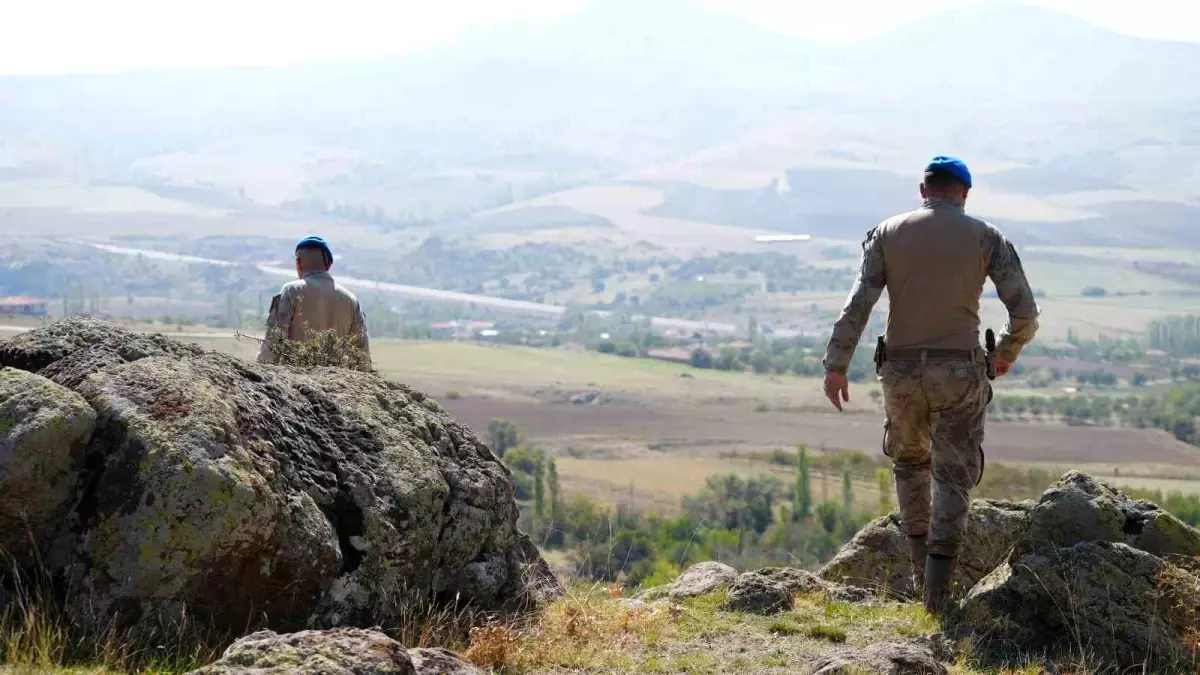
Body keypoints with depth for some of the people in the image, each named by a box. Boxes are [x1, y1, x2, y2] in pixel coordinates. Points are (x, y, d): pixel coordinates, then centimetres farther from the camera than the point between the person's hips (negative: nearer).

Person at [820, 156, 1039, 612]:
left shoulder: (887, 234, 3)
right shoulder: (986, 237, 0)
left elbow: (858, 303, -8)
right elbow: (1024, 312, -4)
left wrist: (836, 366, -9)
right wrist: (1006, 355, 14)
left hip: (902, 370, 2)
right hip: (959, 373, -2)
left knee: (910, 461, 25)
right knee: (953, 476, 4)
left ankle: (922, 567, 24)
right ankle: (937, 588, -8)